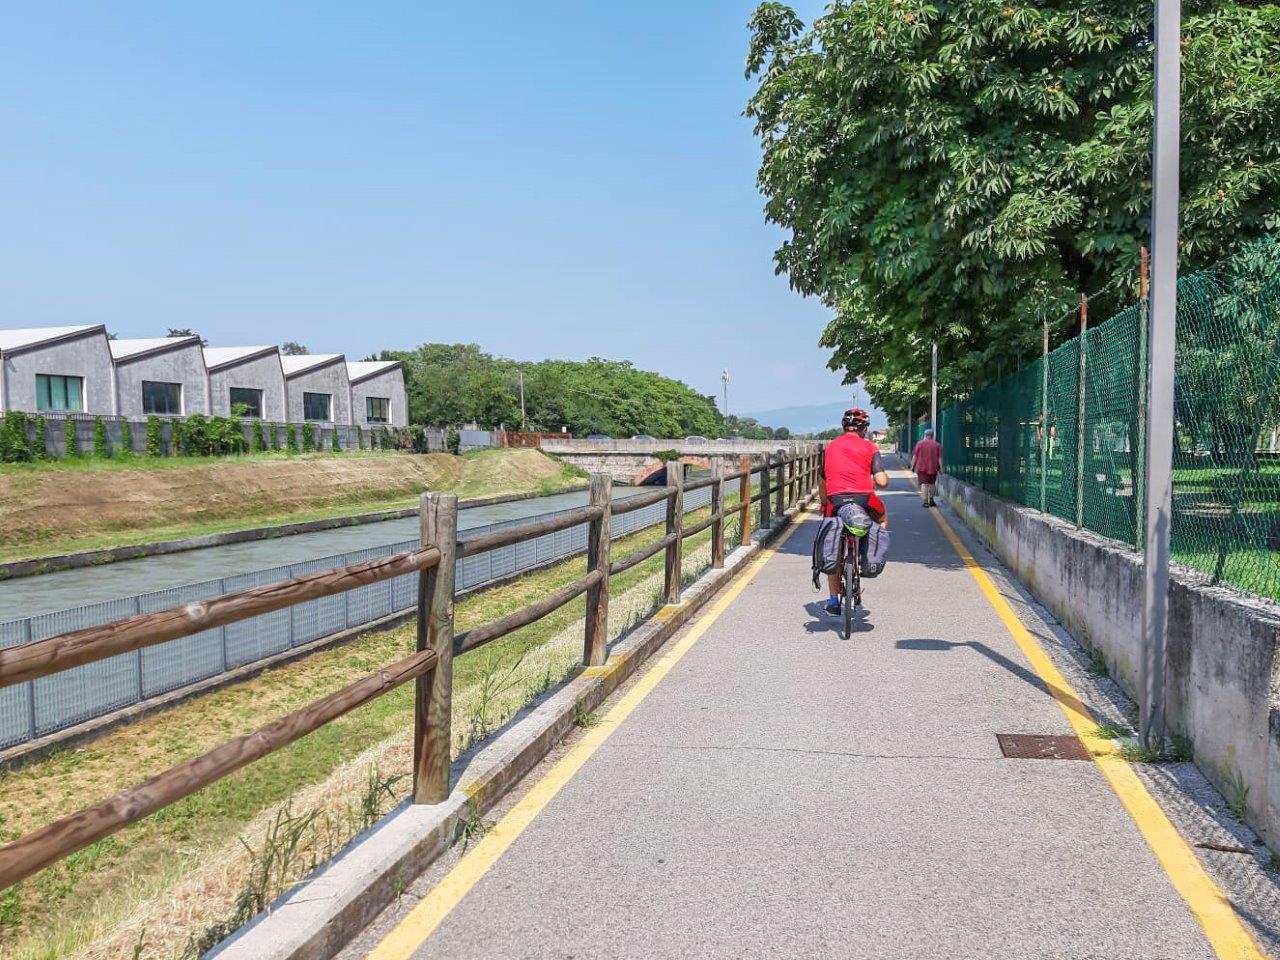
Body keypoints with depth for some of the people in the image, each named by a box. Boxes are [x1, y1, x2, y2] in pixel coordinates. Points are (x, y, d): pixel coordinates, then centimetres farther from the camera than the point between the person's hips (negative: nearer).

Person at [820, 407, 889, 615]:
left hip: (835, 501, 2)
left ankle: (833, 602, 17)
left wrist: (824, 504, 35)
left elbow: (823, 481, 21)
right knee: (883, 520, 33)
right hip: (863, 499, -2)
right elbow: (882, 481, 0)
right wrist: (883, 476, 23)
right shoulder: (869, 447, 9)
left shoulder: (830, 447, 18)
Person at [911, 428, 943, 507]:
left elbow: (915, 456, -3)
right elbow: (940, 458, -1)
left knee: (924, 484, -2)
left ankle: (925, 501, -8)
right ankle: (931, 500, 23)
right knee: (932, 483, 17)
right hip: (933, 467, 2)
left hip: (922, 468, -2)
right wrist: (940, 468, 1)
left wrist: (912, 466, 4)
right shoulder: (937, 444, 2)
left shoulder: (920, 443, -2)